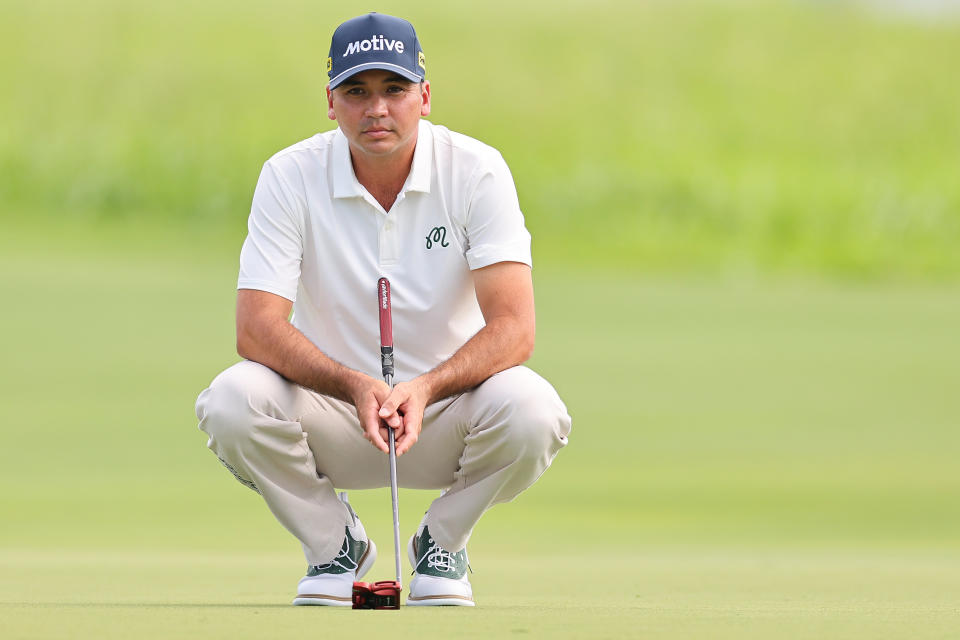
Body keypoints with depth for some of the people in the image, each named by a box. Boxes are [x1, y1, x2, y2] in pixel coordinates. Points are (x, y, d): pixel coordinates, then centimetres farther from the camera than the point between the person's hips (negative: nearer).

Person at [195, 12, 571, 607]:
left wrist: (424, 389, -38)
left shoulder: (476, 171, -13)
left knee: (531, 411, -32)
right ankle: (334, 542, 0)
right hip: (332, 408, 0)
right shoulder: (291, 177, -11)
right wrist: (356, 386, -36)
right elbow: (257, 327, -19)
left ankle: (441, 544, 0)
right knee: (232, 402, -30)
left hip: (446, 405, 0)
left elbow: (514, 328, -20)